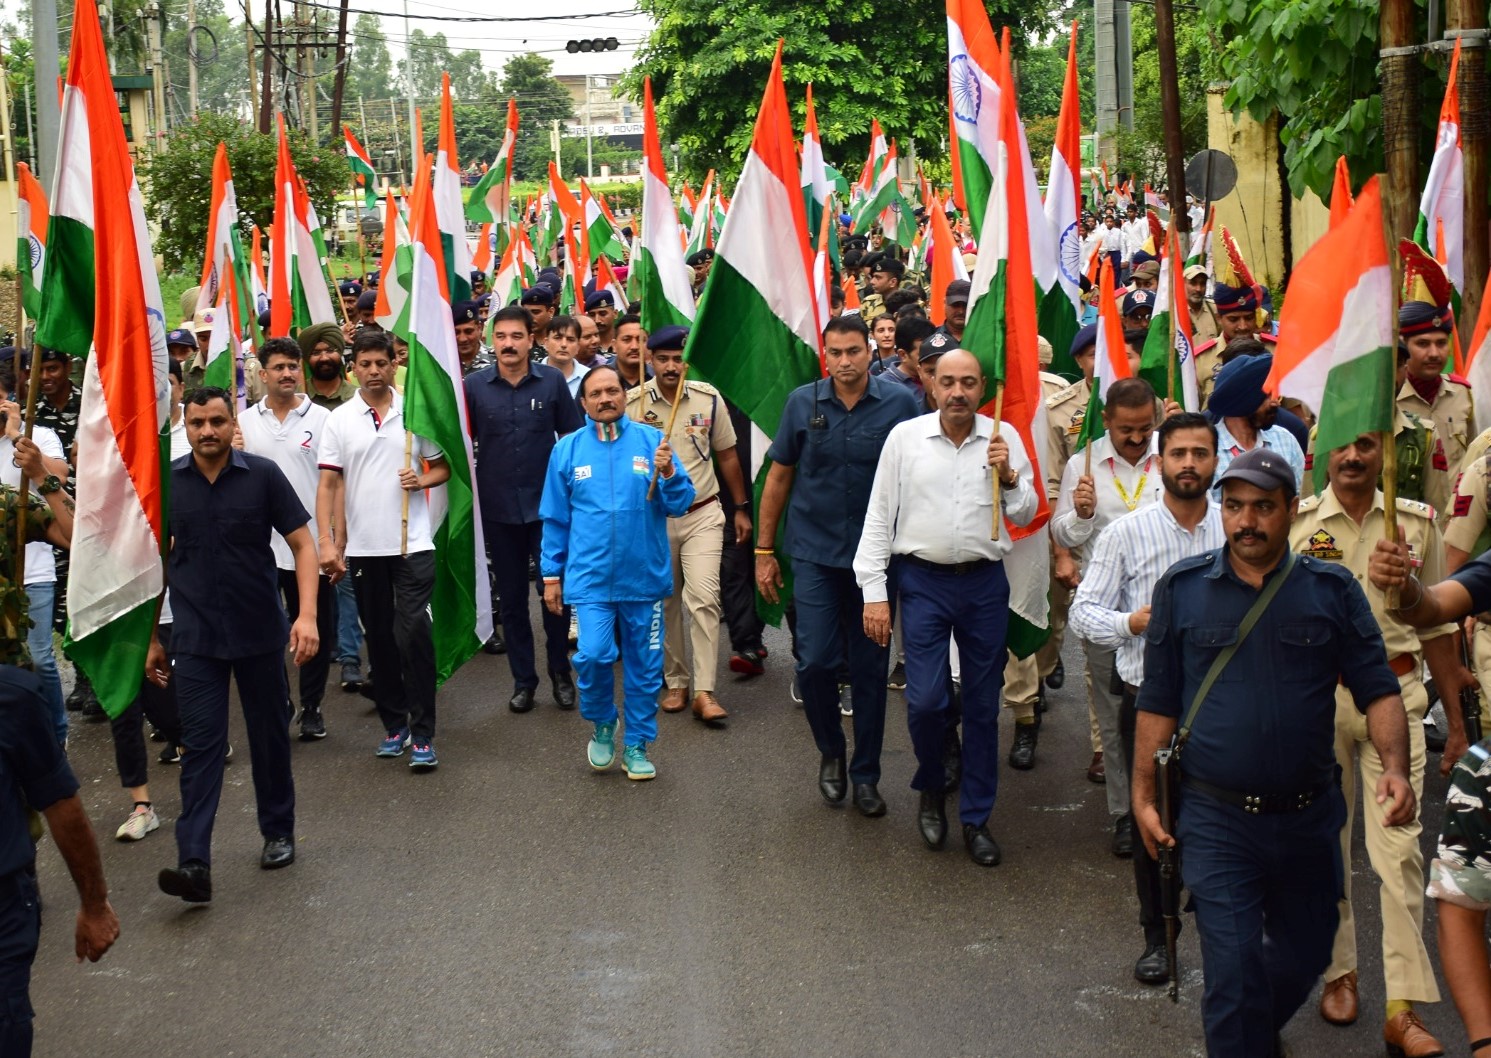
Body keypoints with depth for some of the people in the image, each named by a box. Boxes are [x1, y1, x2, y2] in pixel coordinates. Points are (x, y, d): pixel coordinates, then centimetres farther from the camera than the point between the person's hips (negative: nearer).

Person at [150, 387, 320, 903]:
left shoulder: (262, 475, -5)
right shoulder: (166, 483, 0)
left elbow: (303, 545, -4)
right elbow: (155, 562, 8)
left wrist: (307, 614, -16)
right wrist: (152, 639, 8)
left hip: (260, 633, 0)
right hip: (194, 639, 0)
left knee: (270, 735, 12)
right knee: (200, 744, -5)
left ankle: (278, 833, 30)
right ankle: (193, 863, -10)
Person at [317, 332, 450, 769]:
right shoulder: (339, 420, 3)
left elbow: (443, 467, 11)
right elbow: (328, 486, 0)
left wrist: (422, 480, -12)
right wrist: (327, 543, -10)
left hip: (412, 544, -2)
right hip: (363, 548, 2)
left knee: (413, 633, -10)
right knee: (380, 639, 10)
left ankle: (422, 733, -4)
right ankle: (394, 724, 23)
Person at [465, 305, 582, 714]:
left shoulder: (552, 381, -3)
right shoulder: (473, 386, -3)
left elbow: (573, 436, 4)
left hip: (548, 503, -1)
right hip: (498, 508, 1)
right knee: (511, 597, 9)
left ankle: (560, 673, 22)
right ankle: (522, 679, 20)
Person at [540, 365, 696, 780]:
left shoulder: (651, 440, -1)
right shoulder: (568, 449, 3)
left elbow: (680, 504, -2)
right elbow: (555, 518, 9)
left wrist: (668, 473, -20)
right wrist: (551, 575, 9)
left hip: (644, 575, 1)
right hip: (590, 577, -1)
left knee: (644, 666, 8)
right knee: (593, 655, -16)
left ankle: (637, 746, 24)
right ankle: (602, 723, 12)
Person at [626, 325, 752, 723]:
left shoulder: (708, 398, -1)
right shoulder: (633, 404, -6)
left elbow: (727, 455, 9)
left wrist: (742, 507, 11)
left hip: (703, 514, 0)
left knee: (703, 597, -11)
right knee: (665, 602, 10)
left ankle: (704, 691, -11)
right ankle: (675, 682, 23)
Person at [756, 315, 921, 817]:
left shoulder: (900, 403, -6)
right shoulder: (803, 402, -1)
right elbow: (779, 476, 6)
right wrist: (764, 550, 6)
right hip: (816, 554, 1)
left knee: (869, 668, 6)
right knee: (814, 663, -4)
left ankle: (866, 774, 20)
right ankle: (831, 751, 22)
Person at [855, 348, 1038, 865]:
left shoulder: (1004, 438, 1)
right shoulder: (905, 437, -2)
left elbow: (1026, 516, 6)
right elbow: (879, 517, 0)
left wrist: (1009, 477, -13)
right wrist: (874, 593, -4)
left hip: (984, 581, 1)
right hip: (923, 580, -1)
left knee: (983, 705, 7)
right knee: (925, 701, -7)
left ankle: (976, 817, 20)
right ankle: (932, 790, 22)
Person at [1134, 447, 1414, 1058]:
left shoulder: (1332, 591, 0)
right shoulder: (1182, 589, -1)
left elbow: (1378, 690, -2)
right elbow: (1157, 703, 3)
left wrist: (1395, 768, -18)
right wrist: (1143, 797, 1)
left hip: (1308, 817, 2)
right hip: (1216, 821, -2)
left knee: (1305, 956, 19)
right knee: (1233, 973, -6)